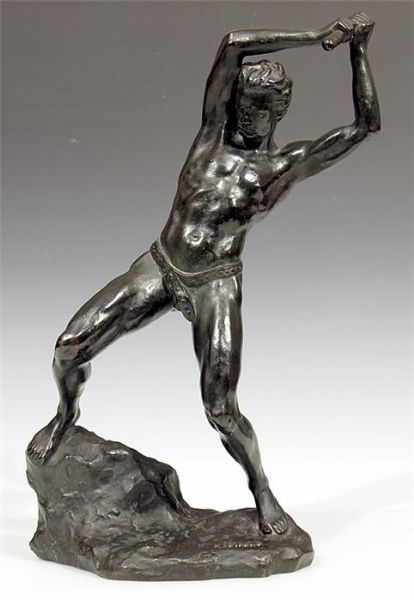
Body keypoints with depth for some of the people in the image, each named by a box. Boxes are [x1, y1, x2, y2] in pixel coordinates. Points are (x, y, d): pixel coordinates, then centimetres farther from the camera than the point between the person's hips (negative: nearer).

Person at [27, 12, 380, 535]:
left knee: (221, 409, -7)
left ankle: (262, 491, 21)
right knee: (69, 349, -3)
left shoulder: (287, 165, -3)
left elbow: (366, 124, -5)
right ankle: (65, 417, 31)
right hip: (158, 267, 3)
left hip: (215, 286, -3)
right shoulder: (213, 131, 1)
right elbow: (233, 45, -8)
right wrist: (316, 36, -6)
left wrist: (358, 49, -4)